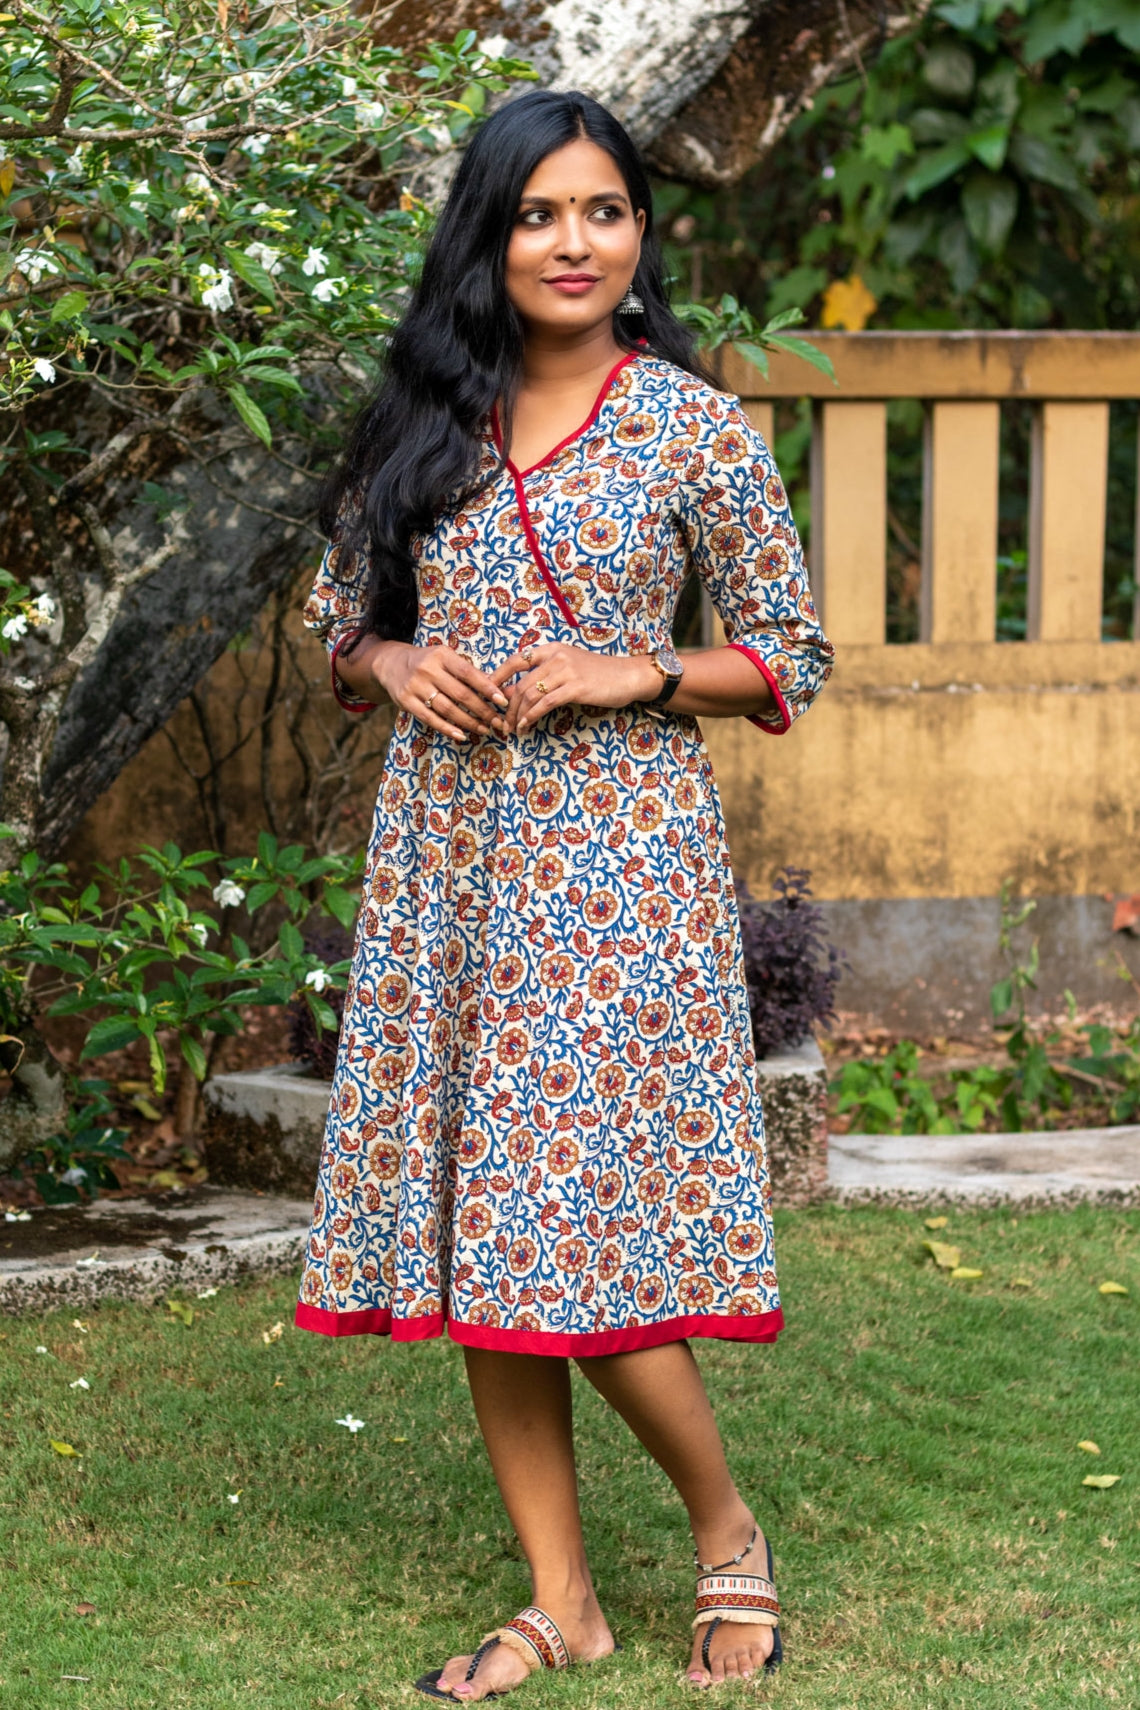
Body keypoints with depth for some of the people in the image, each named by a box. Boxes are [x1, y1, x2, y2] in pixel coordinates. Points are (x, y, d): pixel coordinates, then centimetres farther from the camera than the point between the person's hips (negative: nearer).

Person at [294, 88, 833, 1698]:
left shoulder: (695, 429, -3)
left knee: (582, 1239, -8)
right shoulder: (420, 427, 8)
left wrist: (632, 676, -13)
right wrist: (392, 665, -4)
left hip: (616, 856, -4)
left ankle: (728, 1528, 16)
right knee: (474, 1236, 6)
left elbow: (791, 658, 2)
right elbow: (340, 621, 18)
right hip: (448, 852, 5)